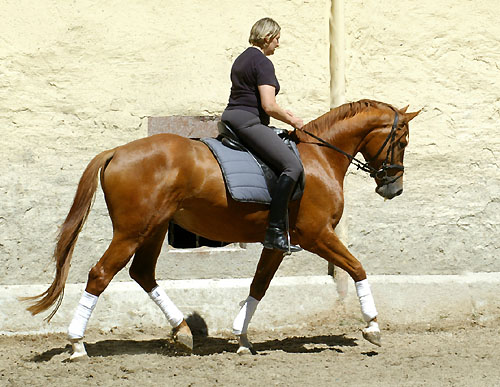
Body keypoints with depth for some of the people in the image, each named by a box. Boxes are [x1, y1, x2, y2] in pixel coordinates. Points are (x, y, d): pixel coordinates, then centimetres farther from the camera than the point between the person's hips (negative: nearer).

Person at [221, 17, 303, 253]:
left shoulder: (242, 59, 20)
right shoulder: (263, 63, -10)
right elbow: (269, 106, -18)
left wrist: (285, 115, 24)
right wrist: (292, 121, -2)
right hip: (248, 122, -11)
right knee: (292, 166, -19)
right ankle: (275, 231, -28)